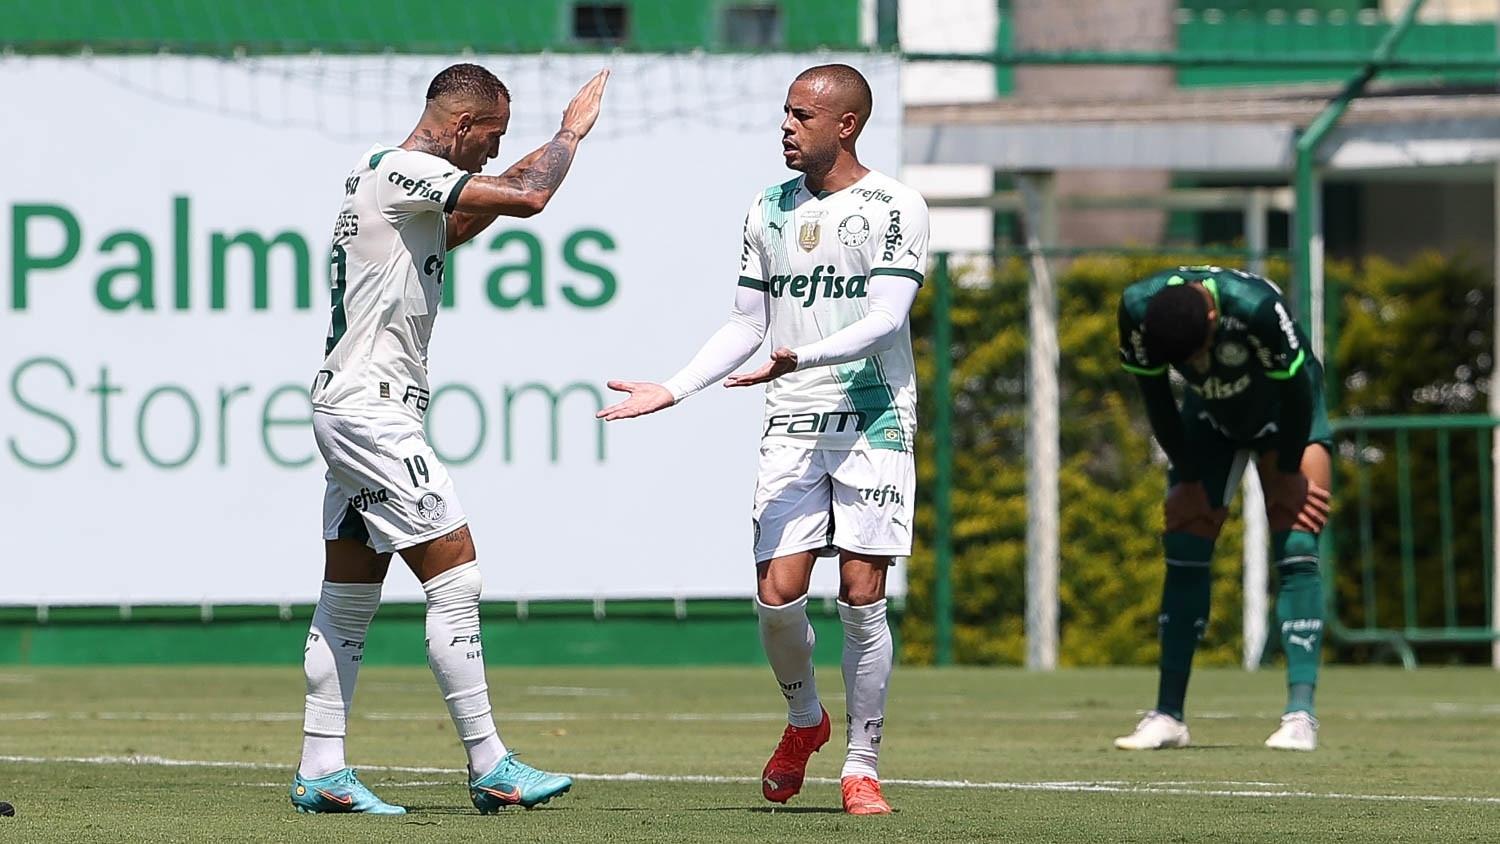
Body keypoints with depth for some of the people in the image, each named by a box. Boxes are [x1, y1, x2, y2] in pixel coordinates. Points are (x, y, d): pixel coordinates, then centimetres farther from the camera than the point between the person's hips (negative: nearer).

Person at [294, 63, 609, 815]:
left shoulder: (379, 171, 16)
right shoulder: (399, 171, -14)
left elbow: (454, 228, 34)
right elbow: (529, 198, -22)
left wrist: (548, 151, 25)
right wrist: (571, 132, -4)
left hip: (350, 410, 10)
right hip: (371, 408, -10)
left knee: (349, 600, 9)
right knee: (455, 578, -9)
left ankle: (320, 772, 9)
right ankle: (488, 766, -7)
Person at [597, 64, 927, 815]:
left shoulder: (894, 208, -3)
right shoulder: (769, 210, 13)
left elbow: (884, 318, -14)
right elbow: (745, 327, 18)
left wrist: (801, 358, -28)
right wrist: (671, 391, 7)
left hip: (873, 422, -4)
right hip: (792, 429, 4)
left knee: (862, 598, -7)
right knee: (778, 595, -6)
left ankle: (861, 766, 4)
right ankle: (804, 719, 22)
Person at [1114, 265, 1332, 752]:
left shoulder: (1257, 308, -40)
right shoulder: (1137, 311, -28)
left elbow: (1296, 391, -25)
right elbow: (1156, 399, -12)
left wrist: (1288, 476, -15)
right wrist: (1189, 477, -8)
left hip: (1284, 415, -4)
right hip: (1210, 416, 4)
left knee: (1295, 553, -16)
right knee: (1183, 554, -4)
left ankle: (1301, 716, -19)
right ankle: (1168, 716, 0)